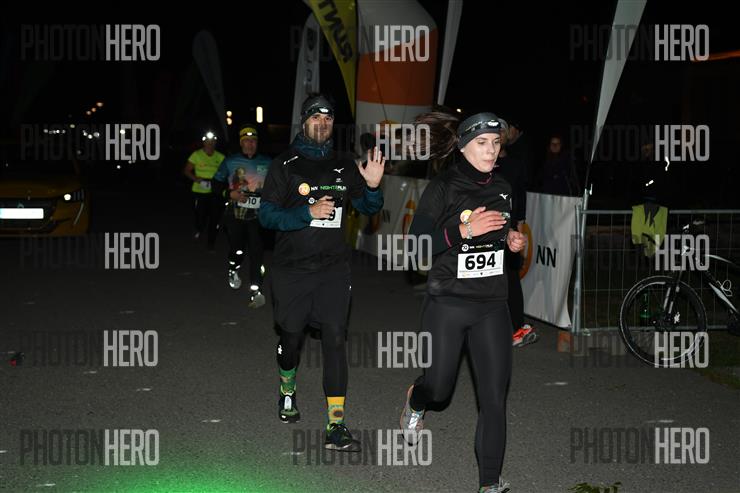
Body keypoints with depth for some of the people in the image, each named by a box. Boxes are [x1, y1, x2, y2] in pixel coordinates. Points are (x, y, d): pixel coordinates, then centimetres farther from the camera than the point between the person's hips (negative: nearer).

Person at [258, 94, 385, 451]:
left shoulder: (344, 165, 8)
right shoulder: (286, 165, -2)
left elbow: (368, 208, 15)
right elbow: (266, 215, -8)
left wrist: (372, 186, -6)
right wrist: (309, 212, -21)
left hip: (333, 266, 1)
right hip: (292, 267, -1)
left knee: (335, 338, -9)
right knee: (292, 335, 12)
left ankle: (336, 426, -11)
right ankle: (287, 391, 44)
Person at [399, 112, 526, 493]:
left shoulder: (502, 189, 8)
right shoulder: (443, 187, -10)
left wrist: (511, 241, 3)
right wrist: (464, 230, -25)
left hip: (492, 305, 4)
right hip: (447, 303, -4)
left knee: (495, 397, -2)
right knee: (440, 387, 10)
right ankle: (416, 403, 48)